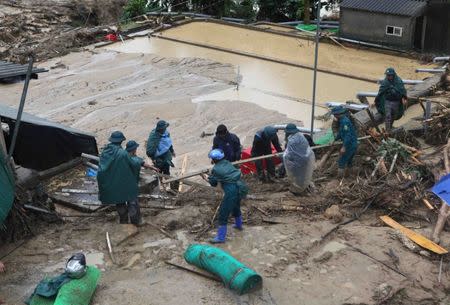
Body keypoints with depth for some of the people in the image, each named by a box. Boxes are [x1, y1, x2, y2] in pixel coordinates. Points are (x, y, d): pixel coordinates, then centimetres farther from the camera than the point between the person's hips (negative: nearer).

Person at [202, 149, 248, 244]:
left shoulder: (215, 169, -7)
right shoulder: (227, 163, 10)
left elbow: (213, 183, 6)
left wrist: (205, 178, 25)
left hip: (231, 191, -8)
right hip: (241, 187, 8)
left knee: (223, 214, 2)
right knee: (236, 207, 33)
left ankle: (220, 237, 8)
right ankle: (238, 225, 57)